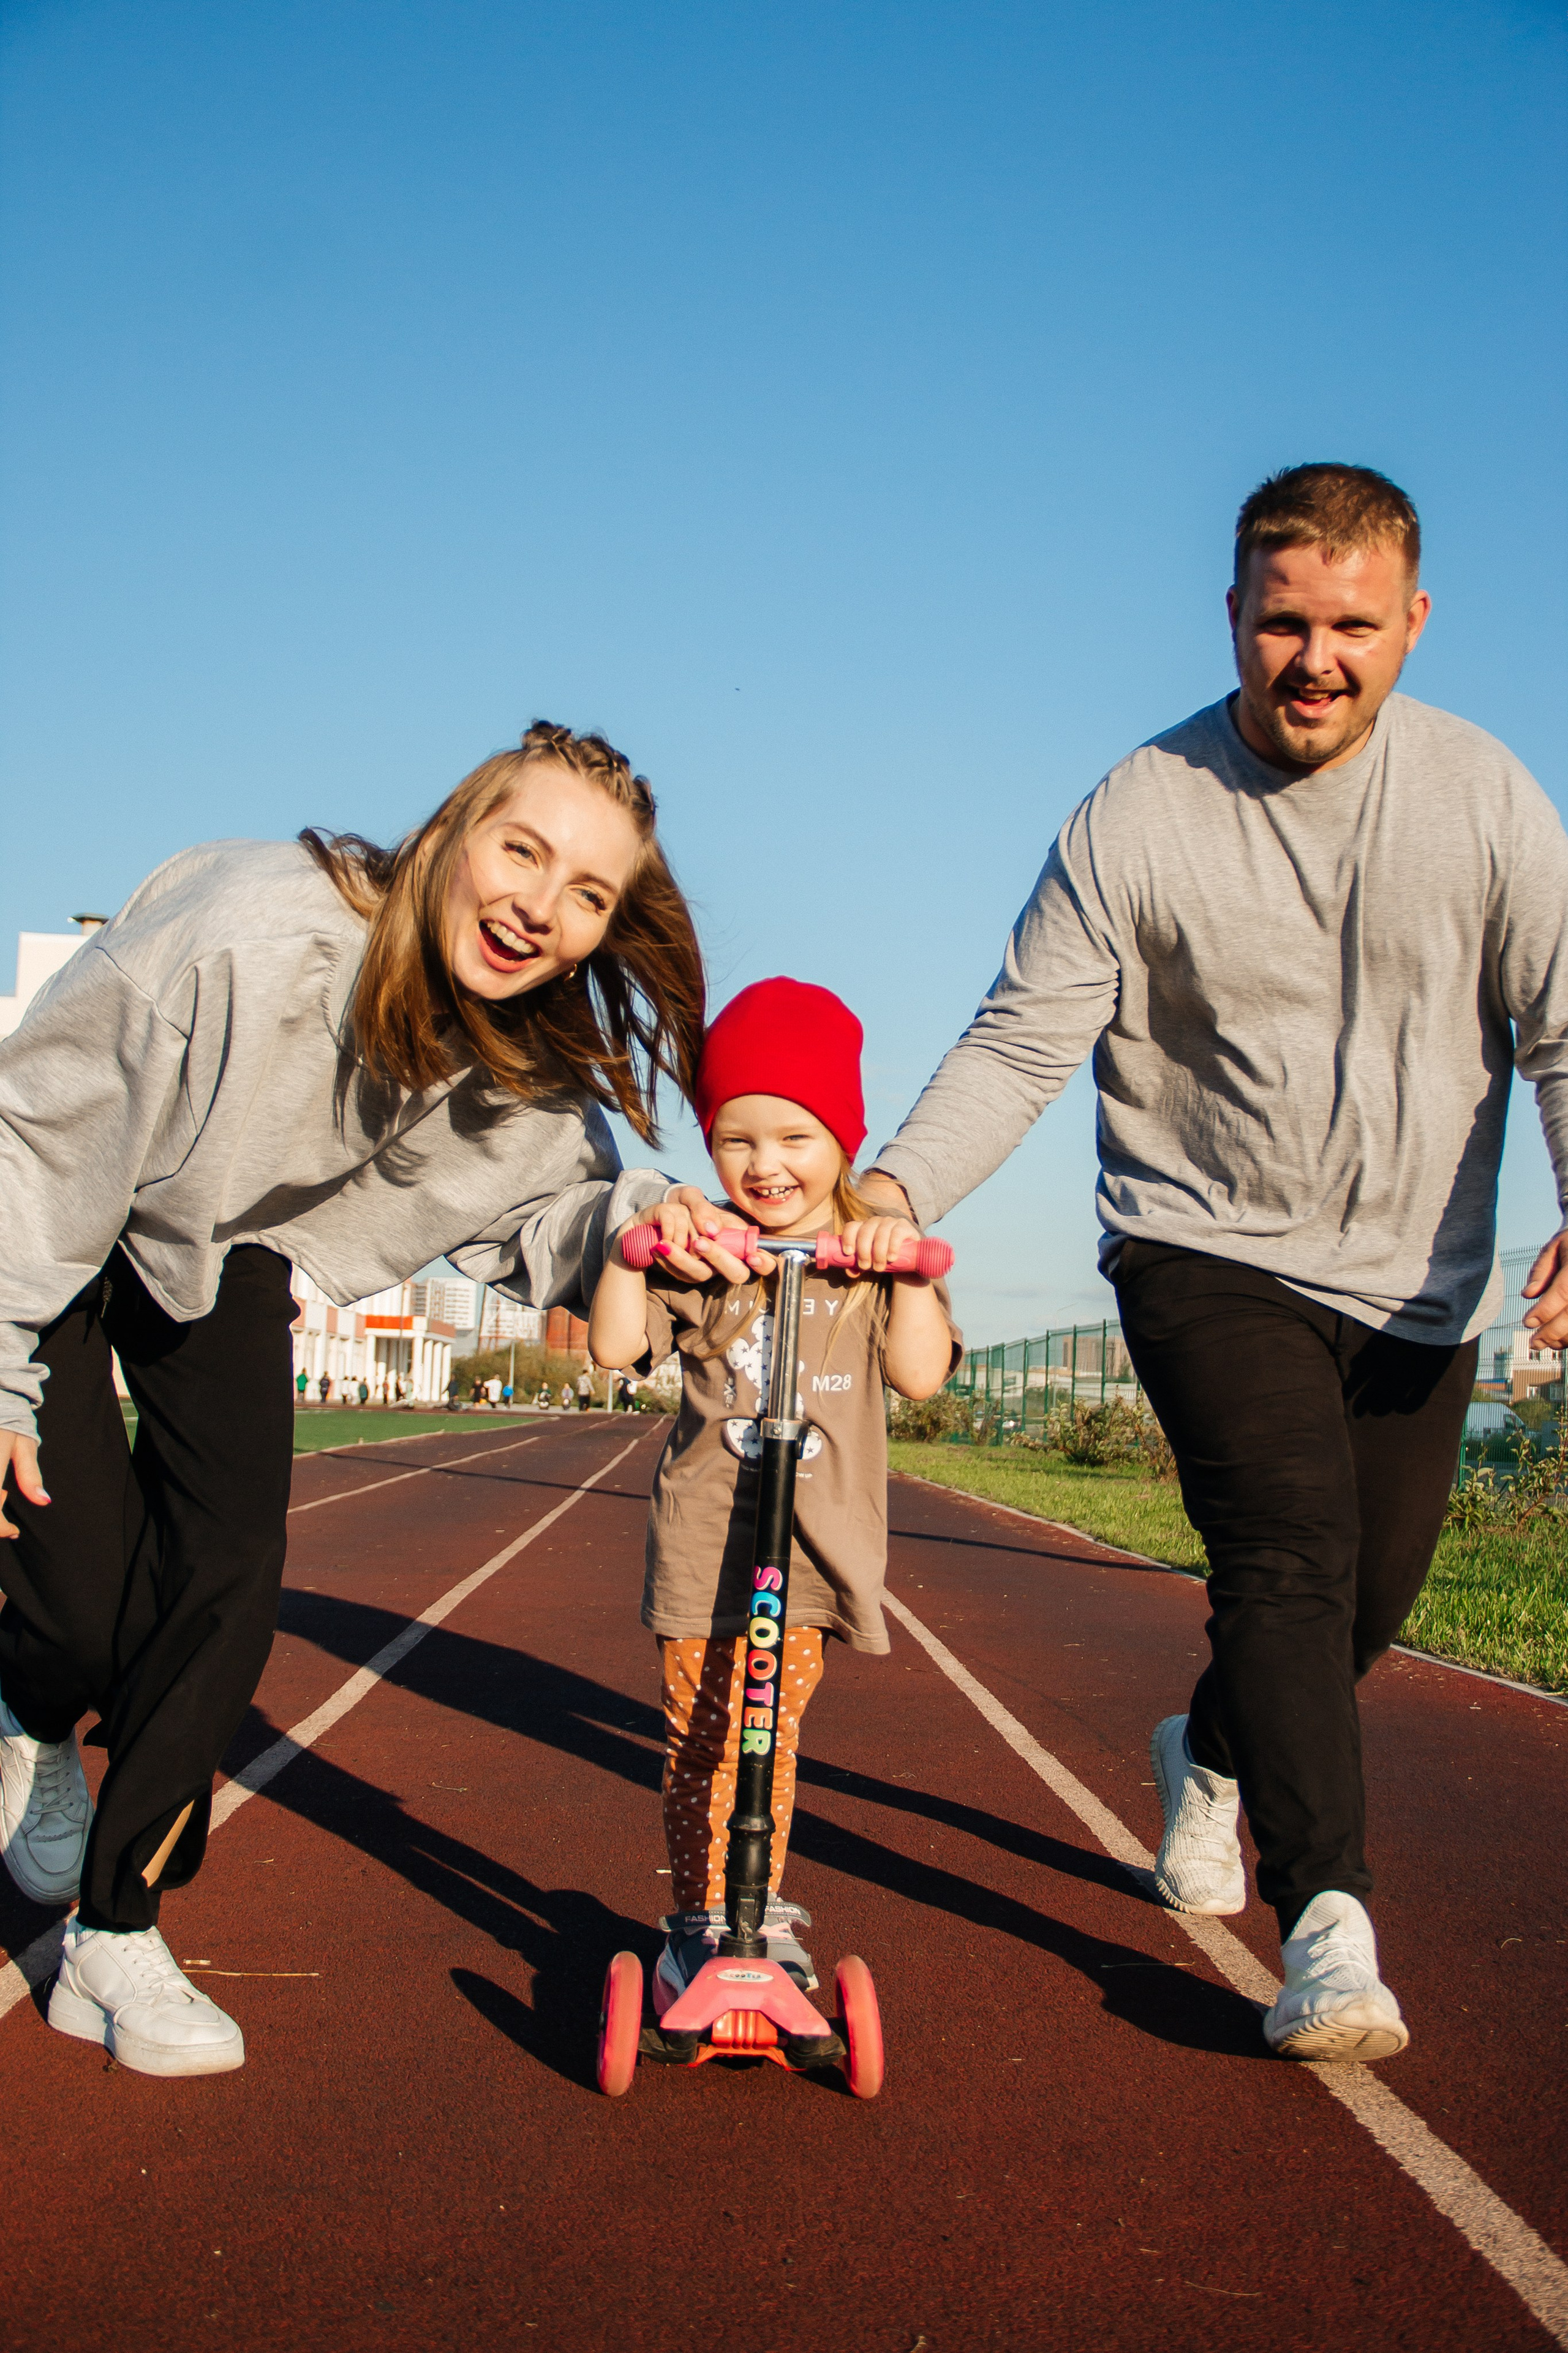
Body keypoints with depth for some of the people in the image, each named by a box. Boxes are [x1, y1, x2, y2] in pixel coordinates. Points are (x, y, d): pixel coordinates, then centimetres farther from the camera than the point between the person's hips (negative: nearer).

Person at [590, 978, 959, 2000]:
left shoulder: (874, 1255, 4)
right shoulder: (700, 1252, 2)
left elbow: (921, 1373, -6)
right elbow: (615, 1345, -4)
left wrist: (906, 1270, -16)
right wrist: (632, 1248, -15)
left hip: (818, 1545, 1)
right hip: (706, 1538, -1)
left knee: (772, 1740, 11)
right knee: (702, 1741, 1)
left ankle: (763, 1916, 26)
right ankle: (701, 1922, 15)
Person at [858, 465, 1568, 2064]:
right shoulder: (1136, 819, -10)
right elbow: (1021, 1039, -12)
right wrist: (895, 1186, -28)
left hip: (1415, 1280, 4)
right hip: (1209, 1254, -3)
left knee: (1372, 1591, 12)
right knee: (1290, 1552, -21)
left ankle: (1213, 1754, 42)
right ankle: (1329, 1927, -18)